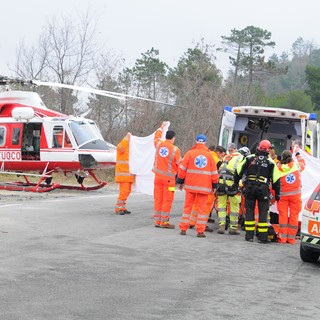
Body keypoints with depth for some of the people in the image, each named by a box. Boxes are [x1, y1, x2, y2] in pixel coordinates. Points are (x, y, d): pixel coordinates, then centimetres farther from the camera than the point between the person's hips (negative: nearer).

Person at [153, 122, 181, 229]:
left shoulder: (159, 144, 1)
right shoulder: (175, 149, -12)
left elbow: (157, 136, 24)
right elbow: (179, 164, -4)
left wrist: (162, 127, 39)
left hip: (158, 176, 5)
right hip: (169, 178, -5)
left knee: (158, 199, 10)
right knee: (167, 200, 0)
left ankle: (157, 221, 14)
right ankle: (164, 222, 0)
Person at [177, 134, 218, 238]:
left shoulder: (190, 153, -1)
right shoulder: (209, 155, 3)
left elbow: (182, 168, -2)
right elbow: (214, 172, 6)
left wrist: (180, 181, 7)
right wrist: (214, 185, 14)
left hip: (190, 185, 0)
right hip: (204, 186, 0)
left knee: (187, 207, 9)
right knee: (201, 208, 4)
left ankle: (183, 229, 10)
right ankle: (200, 231, 0)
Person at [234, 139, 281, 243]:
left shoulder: (250, 158, 5)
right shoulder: (270, 162, 3)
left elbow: (238, 171, 7)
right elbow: (276, 179, 4)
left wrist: (236, 183, 17)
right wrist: (277, 193, 11)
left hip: (249, 188, 1)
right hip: (263, 189, -1)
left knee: (249, 211, 8)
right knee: (263, 213, 3)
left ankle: (249, 235, 9)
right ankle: (262, 237, 1)